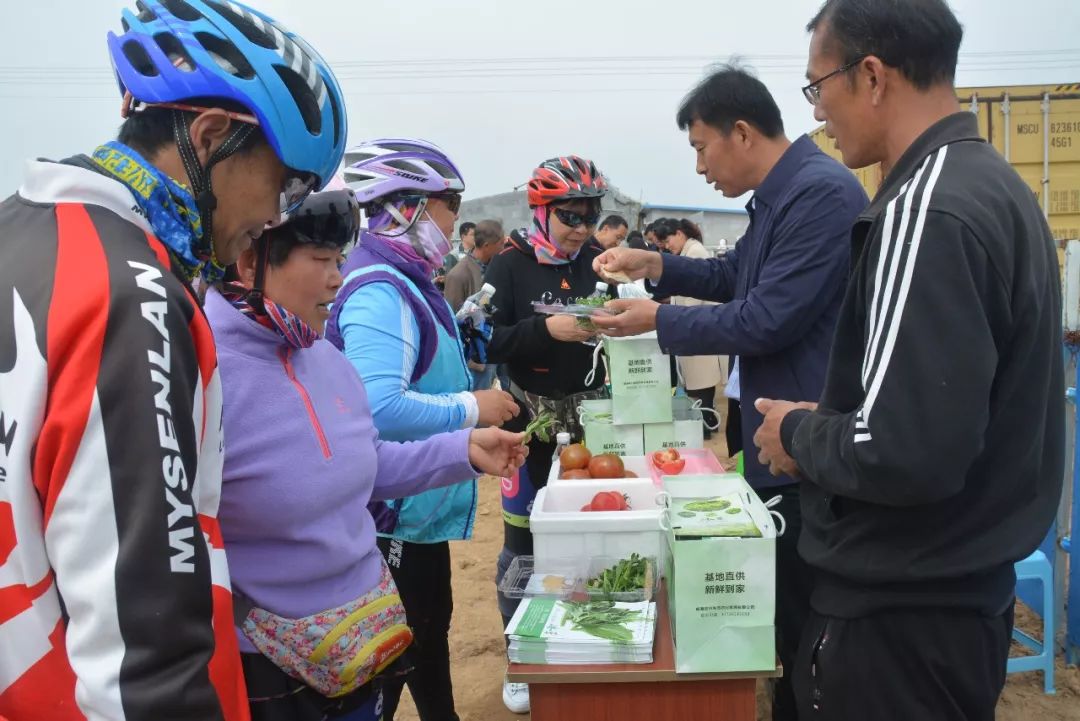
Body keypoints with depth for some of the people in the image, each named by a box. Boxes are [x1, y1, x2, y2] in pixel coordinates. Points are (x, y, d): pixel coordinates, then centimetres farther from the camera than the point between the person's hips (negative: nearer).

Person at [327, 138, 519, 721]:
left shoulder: (403, 280, 9)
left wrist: (473, 404, 6)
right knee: (383, 671, 6)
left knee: (429, 639, 26)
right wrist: (471, 409, -24)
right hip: (392, 513, -10)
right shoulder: (380, 290, -24)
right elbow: (377, 409, -36)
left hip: (420, 507, 10)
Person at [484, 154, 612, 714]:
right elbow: (487, 342, -12)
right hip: (531, 422, -2)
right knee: (523, 539, 6)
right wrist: (547, 329, -23)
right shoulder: (509, 266, -6)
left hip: (591, 419, 3)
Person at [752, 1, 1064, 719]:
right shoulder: (994, 184, 8)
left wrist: (800, 432, -12)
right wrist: (832, 422, 9)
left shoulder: (928, 210, -23)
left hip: (904, 610, -9)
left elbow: (905, 451, -29)